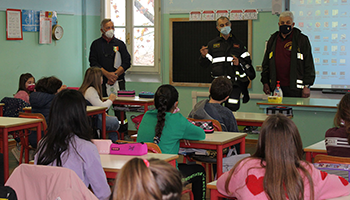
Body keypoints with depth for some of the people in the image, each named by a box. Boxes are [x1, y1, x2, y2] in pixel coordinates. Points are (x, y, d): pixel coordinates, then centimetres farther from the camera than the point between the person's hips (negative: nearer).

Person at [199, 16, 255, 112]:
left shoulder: (238, 44, 14)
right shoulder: (212, 44, 15)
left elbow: (247, 60, 12)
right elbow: (204, 64, 14)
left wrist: (239, 62, -8)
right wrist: (204, 56, -7)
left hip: (234, 82, -1)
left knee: (232, 107, -12)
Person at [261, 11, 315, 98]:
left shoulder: (302, 39, 2)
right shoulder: (273, 40, 15)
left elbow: (309, 65, 0)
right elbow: (266, 64, 20)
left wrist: (307, 86, -6)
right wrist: (265, 82, 13)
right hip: (276, 88, 4)